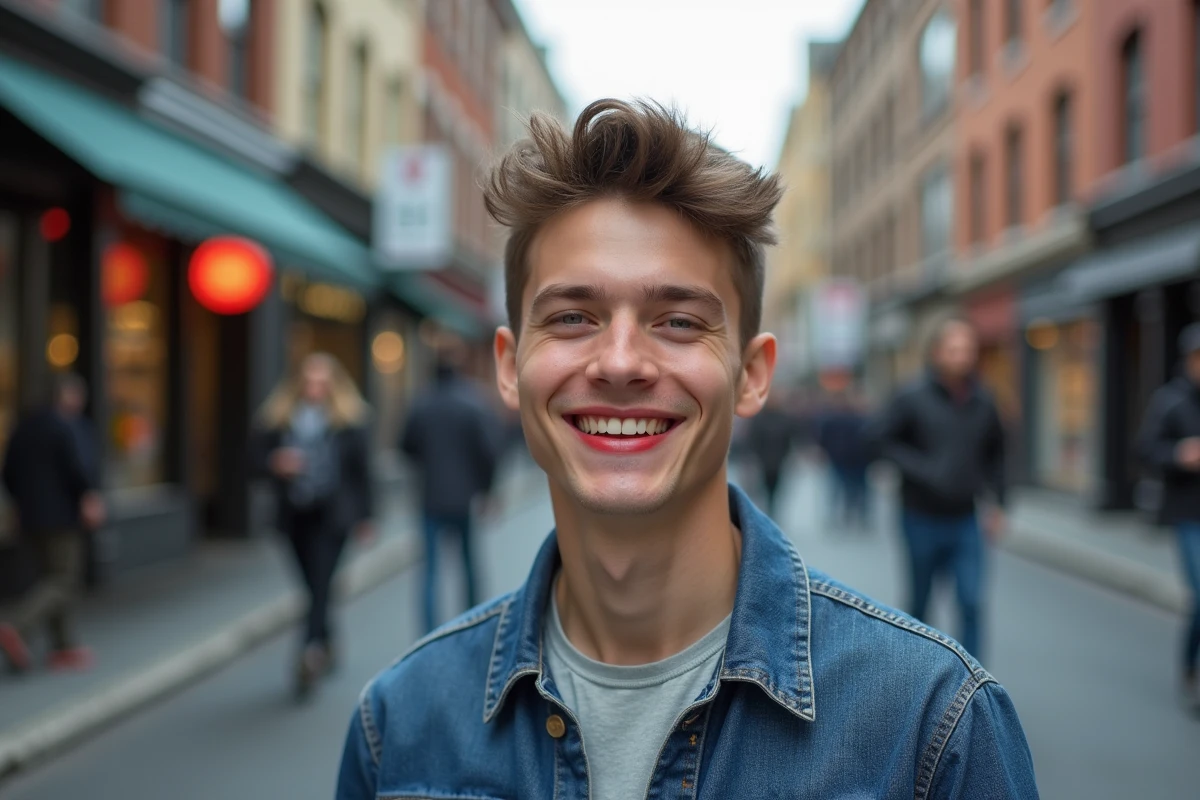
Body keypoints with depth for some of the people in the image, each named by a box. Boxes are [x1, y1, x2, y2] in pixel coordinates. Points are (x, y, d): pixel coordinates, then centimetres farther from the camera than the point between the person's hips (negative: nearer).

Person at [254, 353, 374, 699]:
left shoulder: (348, 417, 0)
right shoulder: (277, 415, 5)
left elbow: (361, 467, 2)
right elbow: (258, 456, 7)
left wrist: (365, 515, 2)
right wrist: (276, 464, -16)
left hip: (331, 514, -3)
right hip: (295, 514, 3)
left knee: (320, 583, -13)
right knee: (313, 585, 11)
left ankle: (311, 650, -19)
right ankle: (325, 647, 28)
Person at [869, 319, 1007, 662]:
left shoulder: (983, 402, 2)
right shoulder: (913, 397, -9)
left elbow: (995, 454, 15)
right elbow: (880, 439, -8)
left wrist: (997, 503, 12)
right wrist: (920, 469, -18)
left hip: (965, 520, 2)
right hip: (922, 519, -2)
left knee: (972, 602, -7)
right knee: (919, 601, 12)